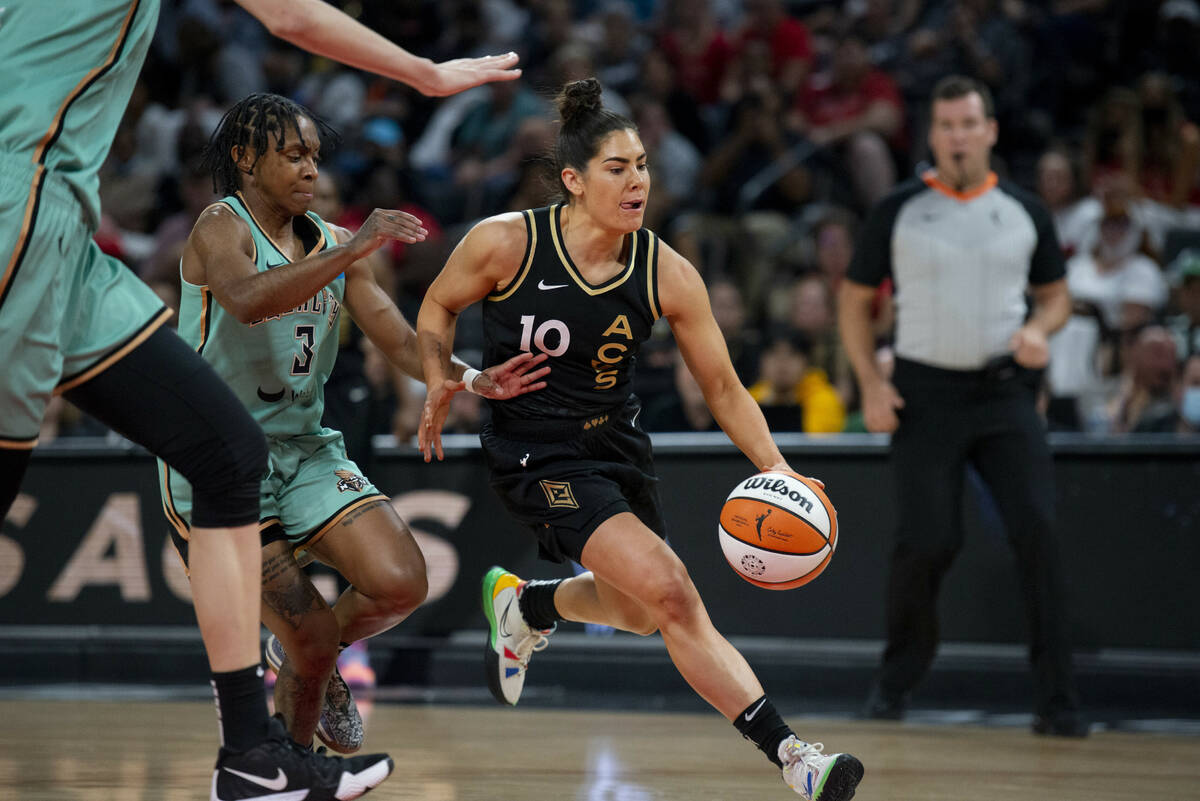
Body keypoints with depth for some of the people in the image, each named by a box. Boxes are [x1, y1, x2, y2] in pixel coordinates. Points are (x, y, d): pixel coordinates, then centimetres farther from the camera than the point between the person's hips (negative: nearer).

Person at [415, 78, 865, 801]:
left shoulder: (669, 276, -10)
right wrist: (441, 382, -14)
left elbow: (724, 390, -4)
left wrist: (776, 468, -17)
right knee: (672, 597, -19)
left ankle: (525, 605, 52)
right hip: (535, 453, -5)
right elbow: (439, 308, 3)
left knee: (638, 612, 20)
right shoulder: (505, 243, -17)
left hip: (617, 444, 5)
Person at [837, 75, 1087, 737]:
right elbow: (854, 298, 7)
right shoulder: (898, 211, 1)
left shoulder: (1024, 212, 7)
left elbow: (1056, 293, 18)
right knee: (926, 542, -6)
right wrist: (871, 383, -5)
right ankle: (897, 678, 18)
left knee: (1037, 529, -13)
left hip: (1004, 390, 1)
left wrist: (1039, 329, -6)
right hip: (925, 393, -1)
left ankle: (1055, 700, -10)